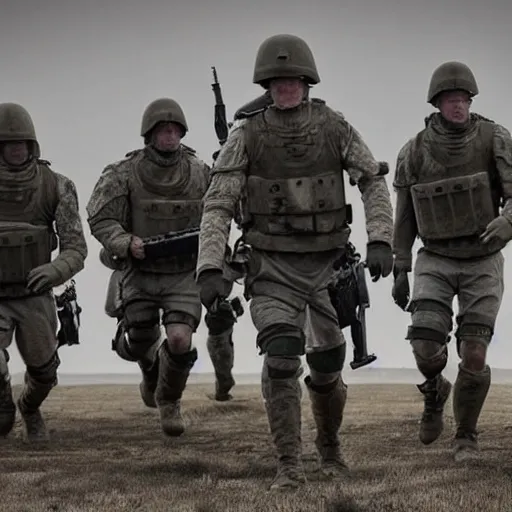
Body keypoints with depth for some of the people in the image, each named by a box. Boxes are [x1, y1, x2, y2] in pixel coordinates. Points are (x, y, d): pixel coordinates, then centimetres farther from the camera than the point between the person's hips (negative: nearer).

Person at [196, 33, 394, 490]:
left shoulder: (333, 126, -6)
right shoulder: (246, 135, -9)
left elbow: (373, 181, -1)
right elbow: (218, 206, -10)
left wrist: (381, 241, -14)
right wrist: (210, 269, -22)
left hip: (327, 265, 2)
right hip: (273, 267, -1)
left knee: (326, 369, 8)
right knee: (280, 358, -22)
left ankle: (329, 443, 39)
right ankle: (289, 466, -13)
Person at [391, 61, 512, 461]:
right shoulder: (414, 152, -4)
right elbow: (405, 214, 6)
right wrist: (400, 272, 5)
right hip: (436, 262, 1)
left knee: (473, 357, -11)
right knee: (426, 348, -17)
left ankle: (466, 438, 13)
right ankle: (435, 391, 20)